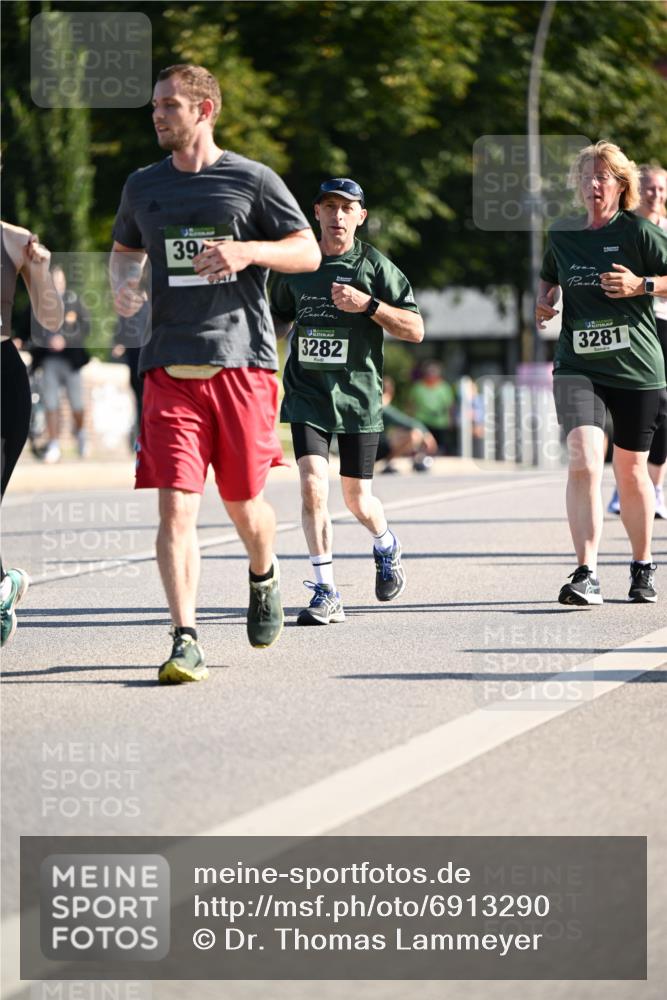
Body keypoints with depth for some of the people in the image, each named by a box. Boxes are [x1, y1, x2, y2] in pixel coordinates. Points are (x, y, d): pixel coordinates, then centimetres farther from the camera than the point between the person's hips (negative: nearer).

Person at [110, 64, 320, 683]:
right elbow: (124, 249, 28)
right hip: (170, 369, 2)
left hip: (242, 361, -2)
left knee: (243, 506, 8)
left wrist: (247, 250, -15)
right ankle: (185, 643, -13)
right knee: (176, 508, -11)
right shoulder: (143, 187, 12)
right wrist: (122, 283, 5)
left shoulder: (252, 180, 2)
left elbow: (309, 253, 3)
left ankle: (263, 579, 41)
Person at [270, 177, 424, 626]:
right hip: (307, 393, 2)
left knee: (358, 500, 6)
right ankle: (326, 595, -9)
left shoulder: (375, 267, -2)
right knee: (313, 487, -15)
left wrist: (367, 304, -17)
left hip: (358, 394, -1)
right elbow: (281, 319, 25)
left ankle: (387, 547, 42)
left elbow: (415, 330, -5)